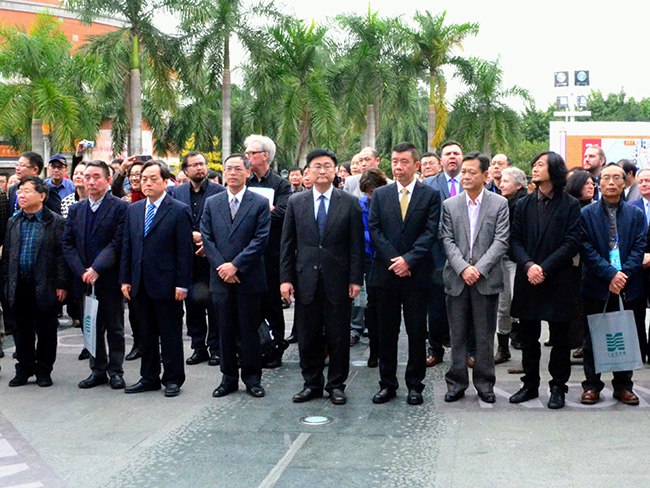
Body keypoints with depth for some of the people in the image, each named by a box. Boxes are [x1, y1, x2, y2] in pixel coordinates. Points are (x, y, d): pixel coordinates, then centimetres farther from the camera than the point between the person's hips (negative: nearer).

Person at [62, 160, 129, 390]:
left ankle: (115, 370, 14)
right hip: (84, 281, 4)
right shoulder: (75, 210, 11)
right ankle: (98, 369, 21)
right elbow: (67, 244, 6)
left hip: (110, 279, -4)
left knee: (114, 328, 5)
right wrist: (81, 271, -8)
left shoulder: (120, 207, -4)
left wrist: (96, 269, -18)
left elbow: (118, 242, -12)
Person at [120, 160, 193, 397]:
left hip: (166, 284, -5)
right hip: (140, 285, 6)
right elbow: (127, 247, 13)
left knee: (170, 334, 4)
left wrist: (182, 284, -13)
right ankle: (149, 377, 25)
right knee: (146, 333, 14)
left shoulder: (179, 211, -6)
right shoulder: (133, 210, 11)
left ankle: (173, 378, 15)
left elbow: (185, 251, -9)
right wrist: (125, 279, 7)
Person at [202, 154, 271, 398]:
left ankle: (252, 378, 15)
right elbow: (207, 238, 5)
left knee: (249, 330, 4)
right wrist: (221, 267, -8)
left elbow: (260, 240, -7)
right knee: (226, 330, 9)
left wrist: (235, 265, -14)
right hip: (221, 278, 3)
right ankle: (229, 377, 19)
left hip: (249, 278, -3)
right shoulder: (212, 203, 10)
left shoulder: (260, 203, 0)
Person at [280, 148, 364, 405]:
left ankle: (336, 384, 18)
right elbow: (287, 244, 7)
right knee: (308, 336, 7)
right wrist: (286, 278, 0)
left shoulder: (350, 203, 3)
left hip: (338, 281, -1)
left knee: (338, 335, 5)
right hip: (306, 280, 2)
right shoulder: (295, 202, 7)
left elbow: (357, 245, 1)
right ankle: (312, 383, 21)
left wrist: (356, 279, -5)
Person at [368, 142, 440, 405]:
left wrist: (408, 260, -16)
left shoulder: (430, 195, 3)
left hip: (416, 274, -2)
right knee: (387, 332, 8)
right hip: (385, 273, 2)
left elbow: (430, 233, -5)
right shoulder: (380, 194, 9)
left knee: (417, 332, 3)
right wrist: (394, 260, -10)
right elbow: (374, 230, 2)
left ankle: (415, 385, 15)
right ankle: (387, 384, 18)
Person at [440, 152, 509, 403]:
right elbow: (447, 241, 1)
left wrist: (479, 269, -14)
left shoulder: (499, 203, 2)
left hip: (486, 279, -1)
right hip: (457, 279, 2)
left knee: (485, 335, 5)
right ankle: (456, 383, 16)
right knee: (457, 335, 7)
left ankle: (484, 383, 16)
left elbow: (501, 241, -5)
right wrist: (463, 268, -13)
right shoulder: (450, 205, 7)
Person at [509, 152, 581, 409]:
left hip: (557, 280, -3)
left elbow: (572, 243, -7)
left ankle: (558, 387, 16)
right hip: (527, 280, 3)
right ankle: (530, 385, 21)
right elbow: (515, 240, 5)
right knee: (529, 337, 9)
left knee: (559, 337, 4)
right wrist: (528, 265, -13)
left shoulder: (570, 205, 0)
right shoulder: (524, 204, 10)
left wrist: (545, 268, -16)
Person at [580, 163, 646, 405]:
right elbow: (587, 249, -6)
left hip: (628, 287, 2)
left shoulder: (636, 214, 8)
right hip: (597, 287, -2)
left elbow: (639, 248, 1)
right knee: (593, 339, 5)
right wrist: (610, 274, -16)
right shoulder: (587, 214, 2)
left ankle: (623, 385, 20)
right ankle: (592, 385, 16)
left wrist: (623, 274, -13)